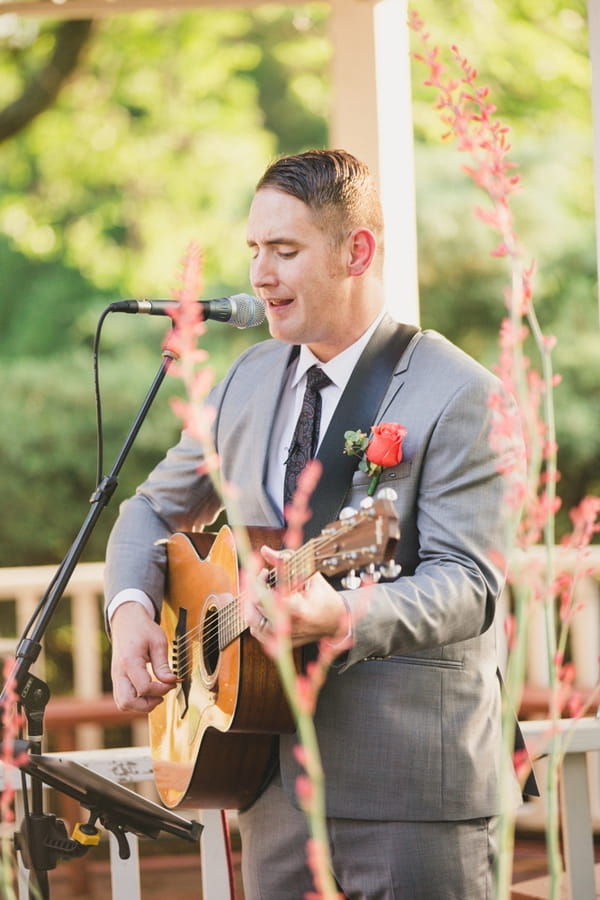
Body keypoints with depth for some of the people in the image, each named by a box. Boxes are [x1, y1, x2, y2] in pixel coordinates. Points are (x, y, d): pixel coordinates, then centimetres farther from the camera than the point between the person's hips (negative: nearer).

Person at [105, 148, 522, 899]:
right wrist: (132, 608, 1)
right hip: (275, 777, 6)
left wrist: (344, 618, -35)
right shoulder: (250, 379, 12)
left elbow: (469, 582, -17)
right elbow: (155, 510, 22)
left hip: (412, 782, -6)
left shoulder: (460, 396, -9)